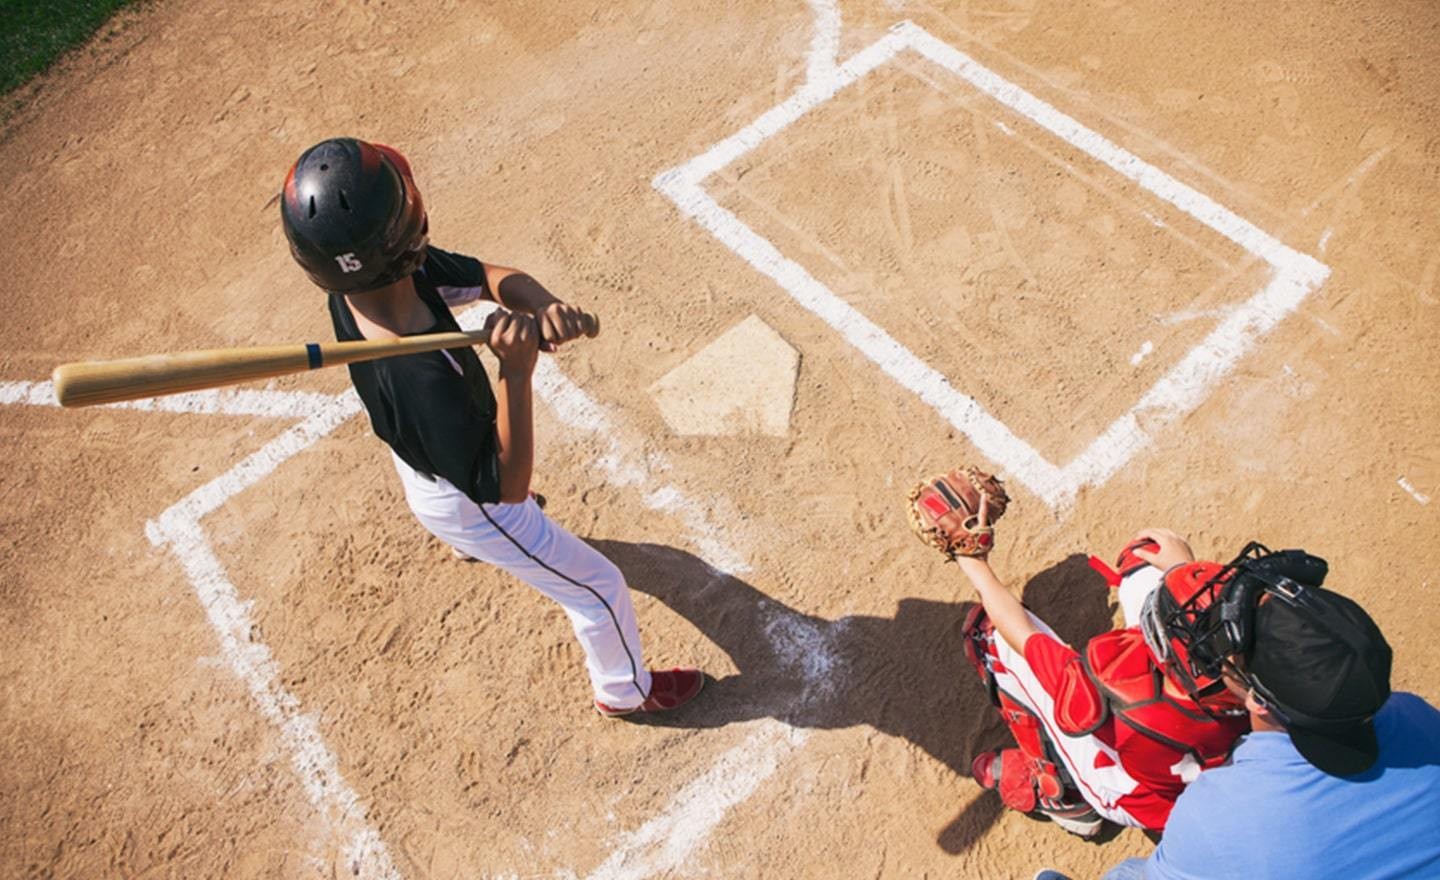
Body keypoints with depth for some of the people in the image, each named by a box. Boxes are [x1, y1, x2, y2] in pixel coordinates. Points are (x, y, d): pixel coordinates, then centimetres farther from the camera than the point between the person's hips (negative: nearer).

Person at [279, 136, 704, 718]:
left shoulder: (356, 278, -24)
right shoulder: (419, 376, -47)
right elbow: (507, 487, -38)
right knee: (598, 589, 13)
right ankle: (625, 691, 42)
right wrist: (516, 372, -48)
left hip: (421, 463, 7)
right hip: (471, 505, -7)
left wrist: (545, 306, -40)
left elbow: (491, 277, -19)